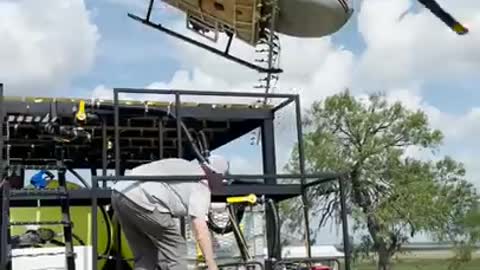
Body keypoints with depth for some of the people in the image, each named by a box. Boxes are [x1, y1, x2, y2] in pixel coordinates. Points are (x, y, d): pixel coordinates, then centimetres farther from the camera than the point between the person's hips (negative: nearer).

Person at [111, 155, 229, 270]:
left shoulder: (182, 165, 27)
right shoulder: (201, 184, 2)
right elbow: (200, 231, -8)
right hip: (142, 199, -9)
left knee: (146, 255, 17)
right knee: (175, 248, 5)